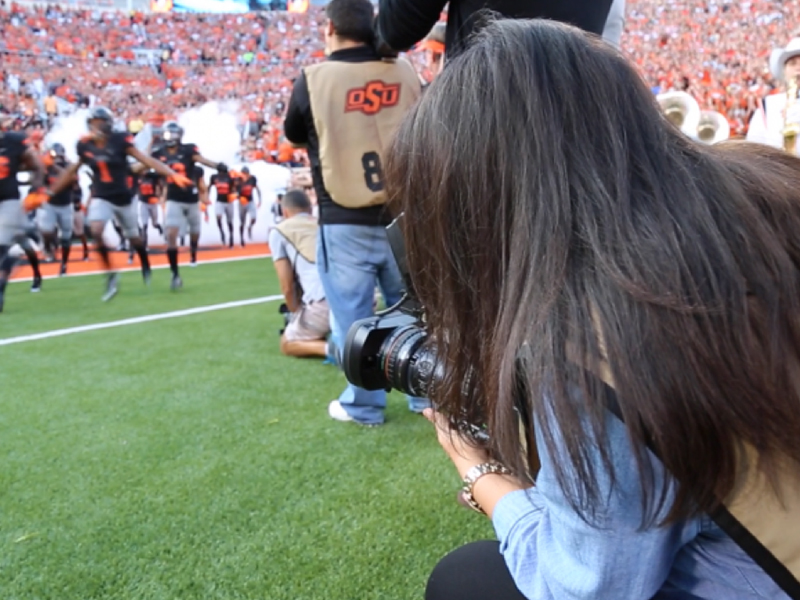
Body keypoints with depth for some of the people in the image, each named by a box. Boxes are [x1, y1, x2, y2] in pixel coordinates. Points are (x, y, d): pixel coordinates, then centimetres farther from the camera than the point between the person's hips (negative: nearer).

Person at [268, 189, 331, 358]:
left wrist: (296, 314, 30)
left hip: (325, 301, -5)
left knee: (287, 344, 20)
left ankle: (331, 348, -8)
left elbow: (288, 286, 11)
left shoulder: (279, 231, 16)